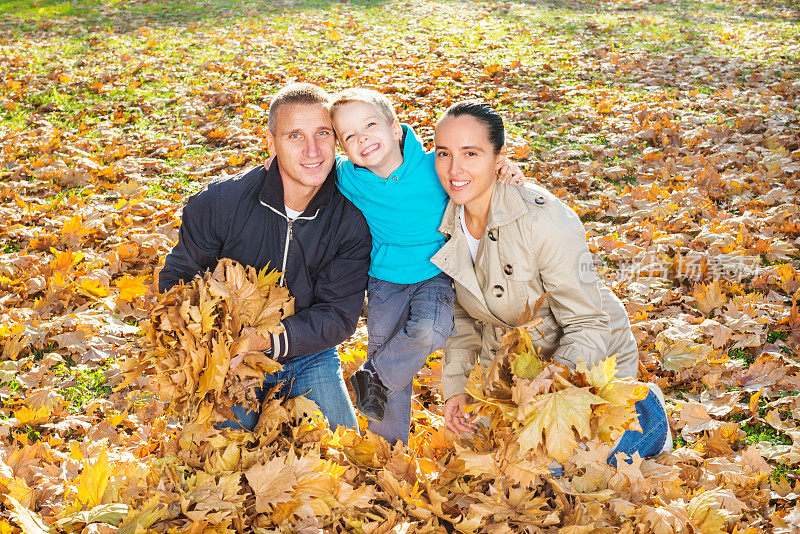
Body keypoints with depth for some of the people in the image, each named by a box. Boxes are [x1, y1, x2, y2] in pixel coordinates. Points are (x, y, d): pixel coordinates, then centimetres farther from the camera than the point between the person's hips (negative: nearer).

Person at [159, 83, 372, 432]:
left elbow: (339, 314, -16)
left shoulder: (351, 220, -15)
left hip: (309, 356, 1)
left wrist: (269, 340, -33)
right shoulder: (221, 202, -17)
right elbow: (176, 277, -3)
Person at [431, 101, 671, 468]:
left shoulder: (543, 220, -31)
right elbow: (462, 313, 4)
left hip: (588, 363, -6)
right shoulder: (446, 223, -11)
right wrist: (455, 385, -7)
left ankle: (647, 414, 14)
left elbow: (589, 327, -25)